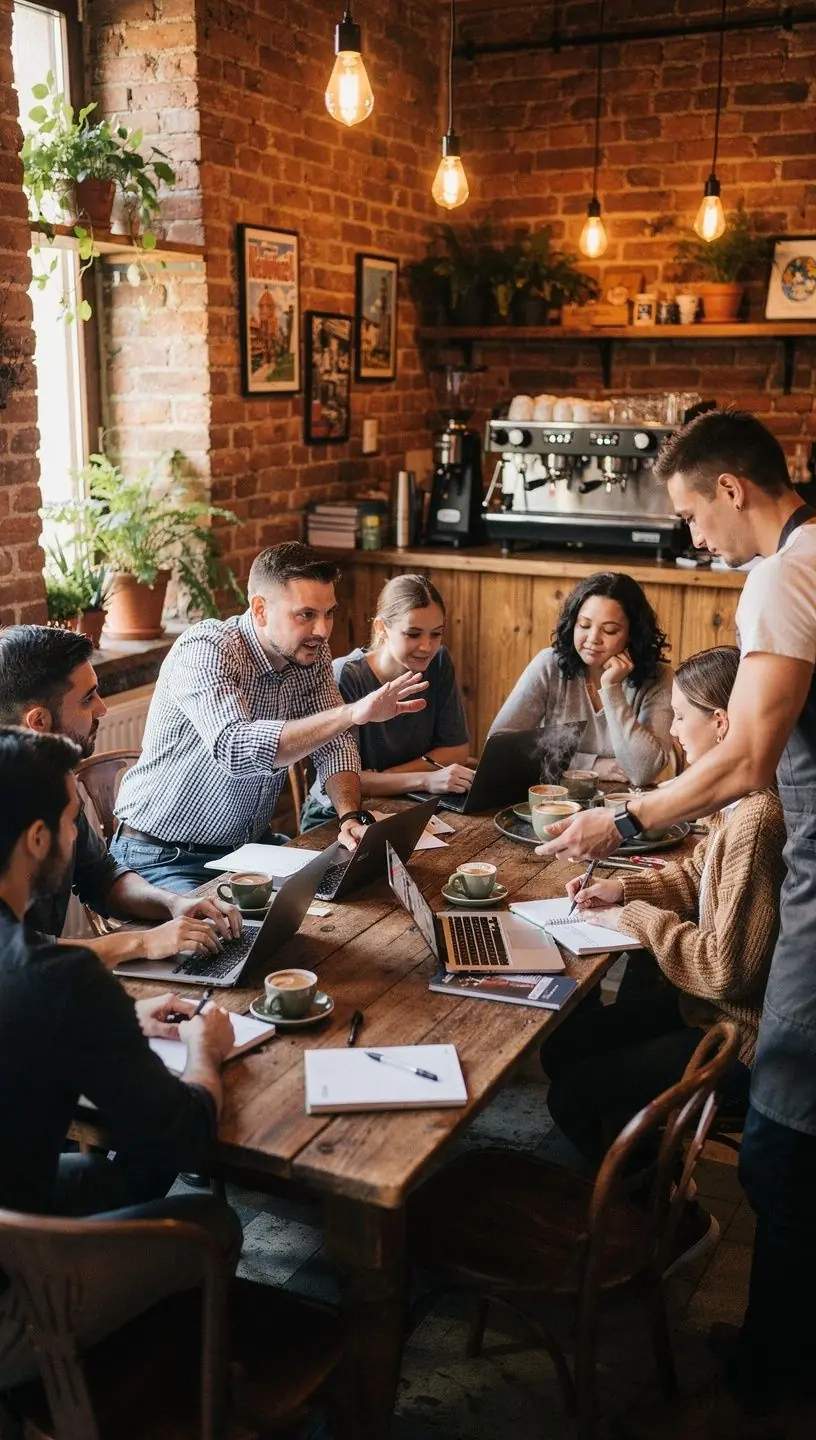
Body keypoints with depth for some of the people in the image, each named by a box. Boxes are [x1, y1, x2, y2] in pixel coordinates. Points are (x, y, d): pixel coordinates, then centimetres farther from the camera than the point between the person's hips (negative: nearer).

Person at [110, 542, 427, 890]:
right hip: (163, 857, -7)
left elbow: (334, 744, 2)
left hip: (248, 846, 7)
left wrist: (352, 817, -18)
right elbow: (235, 750, -40)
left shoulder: (312, 655, -1)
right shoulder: (204, 650, -24)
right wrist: (351, 713, -44)